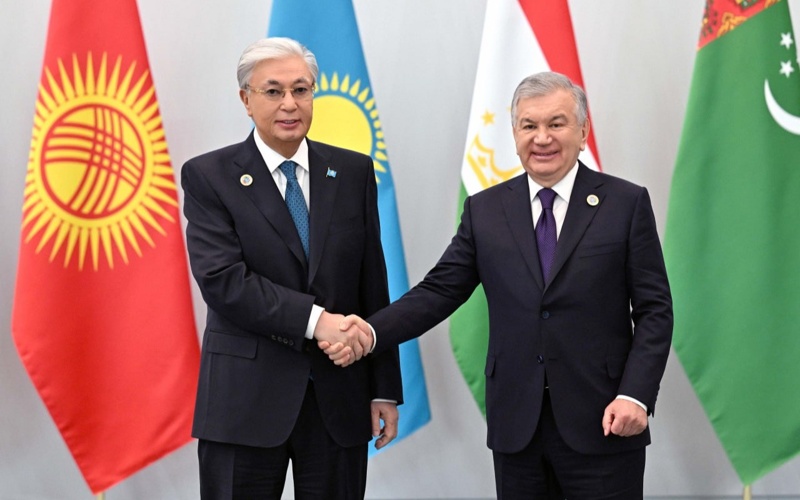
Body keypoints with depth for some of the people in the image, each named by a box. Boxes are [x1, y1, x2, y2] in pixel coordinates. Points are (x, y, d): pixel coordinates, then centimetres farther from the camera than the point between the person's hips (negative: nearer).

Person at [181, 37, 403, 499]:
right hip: (245, 399, -3)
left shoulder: (353, 172, 8)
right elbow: (222, 281, -14)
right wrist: (315, 319, -23)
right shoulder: (208, 176, -2)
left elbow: (373, 287, 8)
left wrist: (385, 389, 6)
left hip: (339, 396, 3)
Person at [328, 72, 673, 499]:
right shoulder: (485, 210, 8)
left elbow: (654, 310, -1)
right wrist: (370, 332, -12)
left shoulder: (627, 204, 1)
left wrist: (636, 395, -13)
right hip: (516, 428, 2)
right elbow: (439, 291, 4)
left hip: (603, 424, -2)